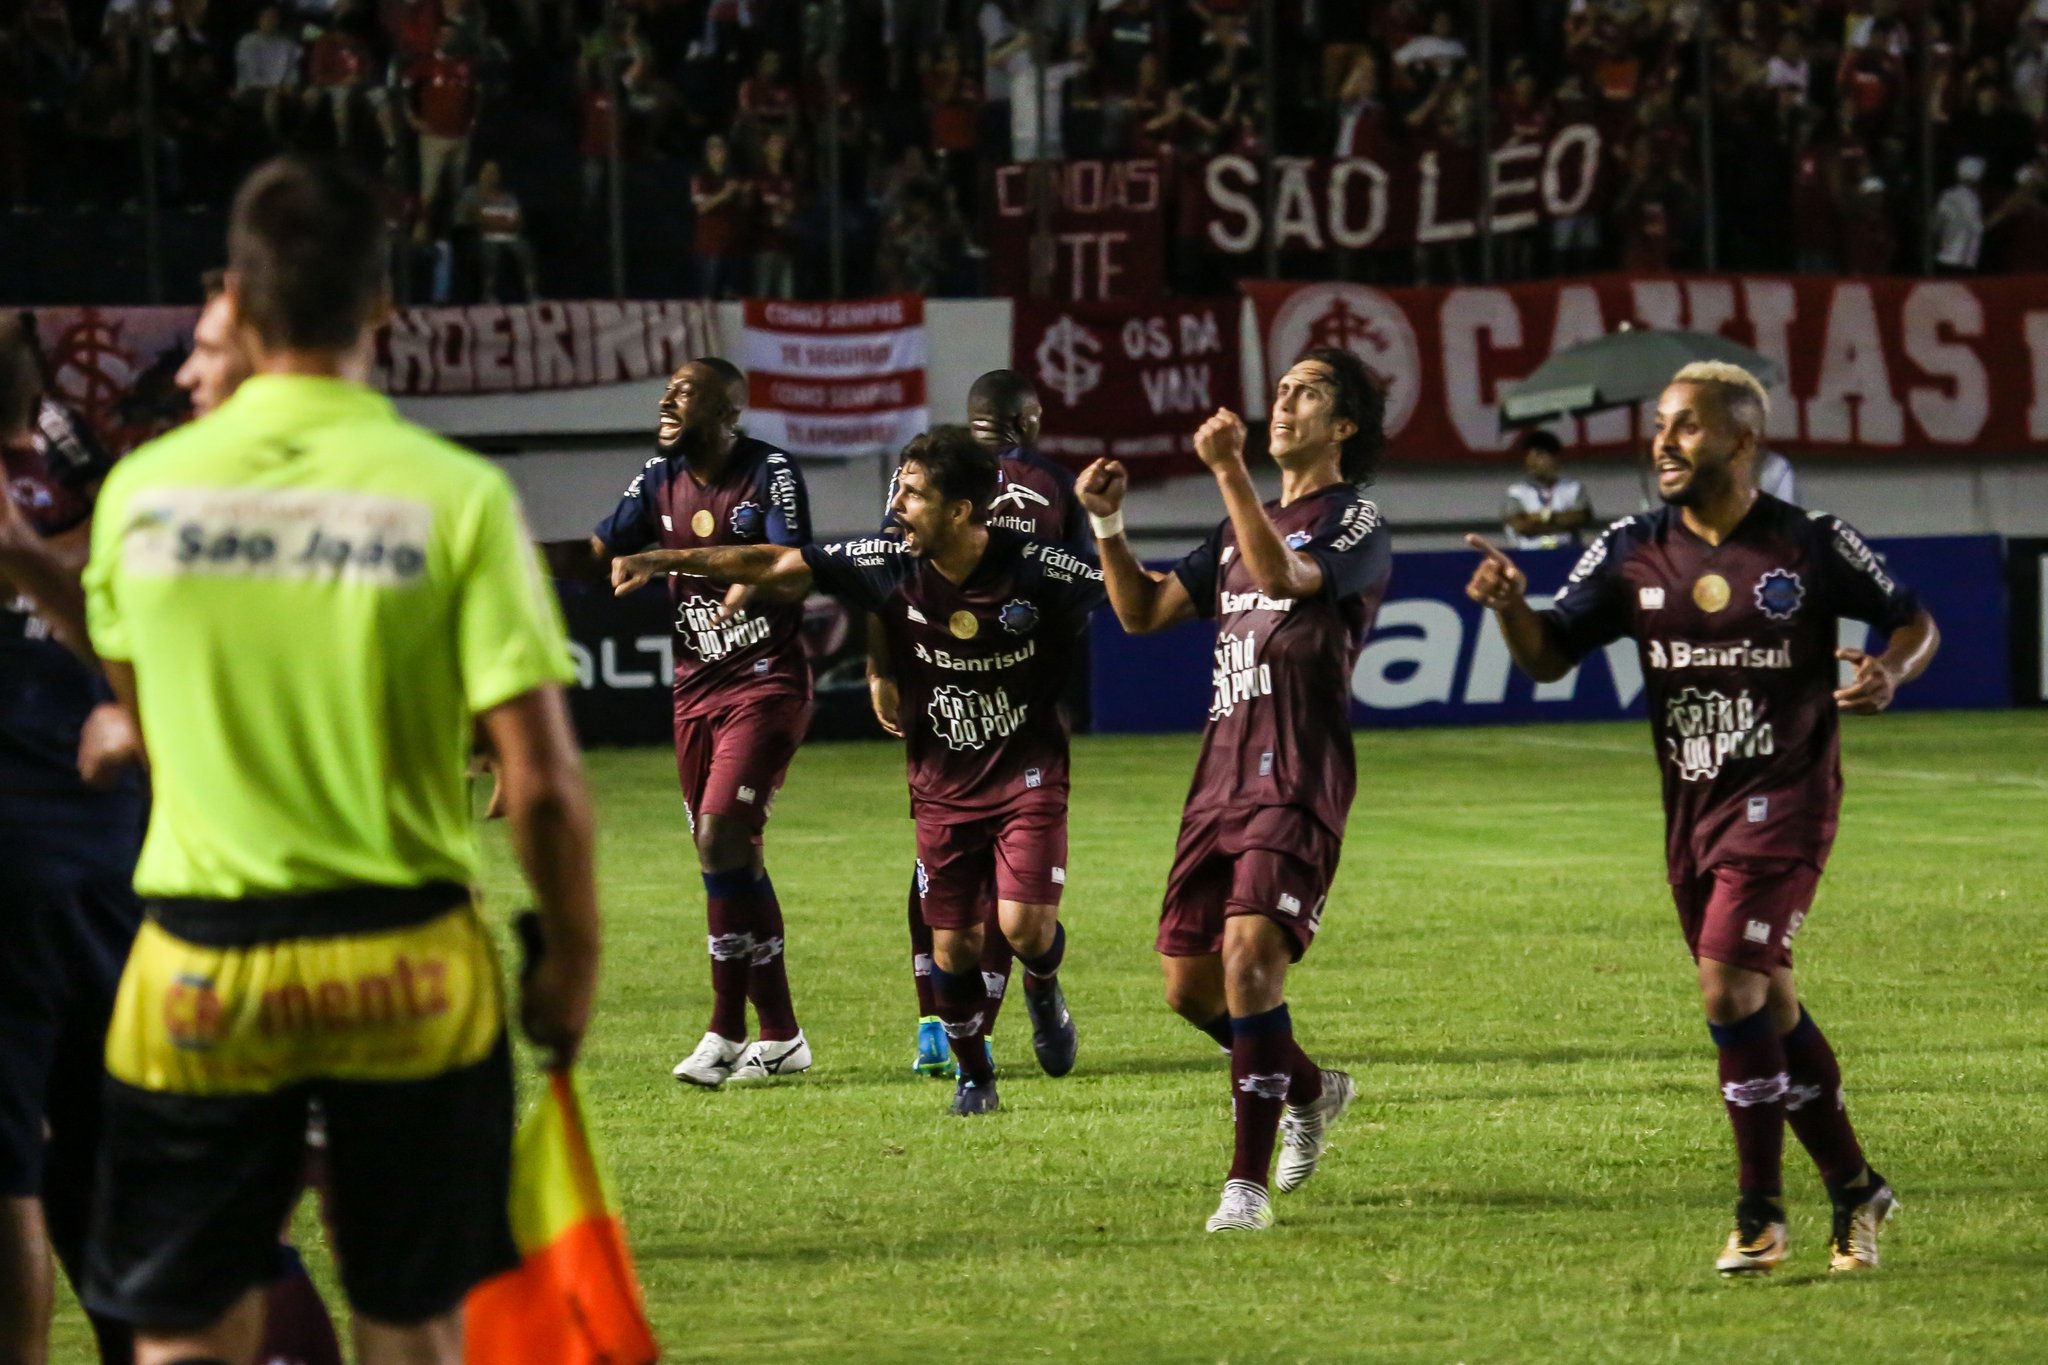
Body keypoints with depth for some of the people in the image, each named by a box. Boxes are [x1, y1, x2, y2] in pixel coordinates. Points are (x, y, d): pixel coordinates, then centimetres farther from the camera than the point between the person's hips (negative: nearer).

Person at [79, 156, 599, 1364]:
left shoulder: (143, 486, -3)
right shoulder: (456, 495, -10)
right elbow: (542, 782, -11)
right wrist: (572, 962, 4)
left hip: (203, 964, 1)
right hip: (407, 969, -1)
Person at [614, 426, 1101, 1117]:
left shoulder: (1034, 569, -19)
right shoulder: (891, 565, -10)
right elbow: (777, 565, -3)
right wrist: (667, 560, -5)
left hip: (1027, 780, -3)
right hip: (943, 787, 3)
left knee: (1024, 924, -17)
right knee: (952, 944, 3)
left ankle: (1043, 988, 19)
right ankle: (973, 1078, 26)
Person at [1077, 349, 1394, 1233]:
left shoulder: (1354, 524, -3)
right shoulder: (1243, 527, 22)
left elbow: (1282, 576, -23)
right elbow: (1143, 611, 22)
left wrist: (1231, 472, -30)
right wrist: (1106, 525, 7)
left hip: (1298, 785, -8)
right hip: (1221, 778, 8)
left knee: (1250, 955, -23)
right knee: (1189, 985, 6)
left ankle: (1248, 1184, -20)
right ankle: (1309, 1091, 33)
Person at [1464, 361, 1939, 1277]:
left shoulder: (1811, 548, -7)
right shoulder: (1633, 552, 3)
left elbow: (1914, 623, 5)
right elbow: (1549, 657, 2)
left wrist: (1891, 671, -18)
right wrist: (1508, 607, -19)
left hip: (1784, 798, -5)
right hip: (1692, 808, 5)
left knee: (1730, 992, -17)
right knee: (1768, 1011, 13)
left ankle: (1761, 1216, -8)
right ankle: (1853, 1191, 29)